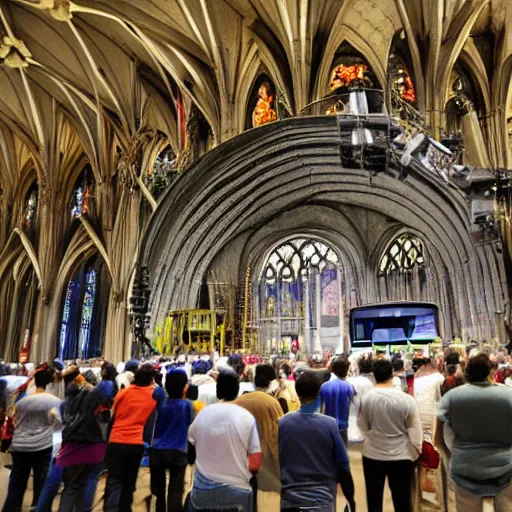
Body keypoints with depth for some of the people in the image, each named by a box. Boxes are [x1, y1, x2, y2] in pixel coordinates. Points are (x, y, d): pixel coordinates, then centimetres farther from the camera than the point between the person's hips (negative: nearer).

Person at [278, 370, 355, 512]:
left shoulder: (282, 423, -9)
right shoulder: (330, 424, -15)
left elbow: (277, 464, 3)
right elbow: (343, 467, -7)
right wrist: (351, 500, 8)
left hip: (290, 500, 2)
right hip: (321, 500, -2)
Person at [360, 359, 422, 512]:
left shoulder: (366, 398, -11)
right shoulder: (406, 399, -16)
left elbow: (363, 426, 3)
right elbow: (415, 432, -9)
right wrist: (415, 454, 8)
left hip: (372, 455, 1)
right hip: (401, 457, -1)